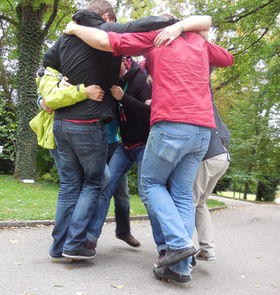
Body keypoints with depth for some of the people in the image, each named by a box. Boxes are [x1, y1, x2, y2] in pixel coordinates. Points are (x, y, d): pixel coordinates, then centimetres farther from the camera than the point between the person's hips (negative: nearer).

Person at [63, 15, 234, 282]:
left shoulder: (152, 36, 9)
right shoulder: (198, 41, 25)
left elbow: (104, 41, -1)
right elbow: (228, 59, 42)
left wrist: (75, 29, 17)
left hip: (170, 125, -6)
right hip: (203, 129, 6)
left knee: (152, 182, 14)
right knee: (182, 195, 10)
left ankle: (179, 242, 1)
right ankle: (180, 267, 9)